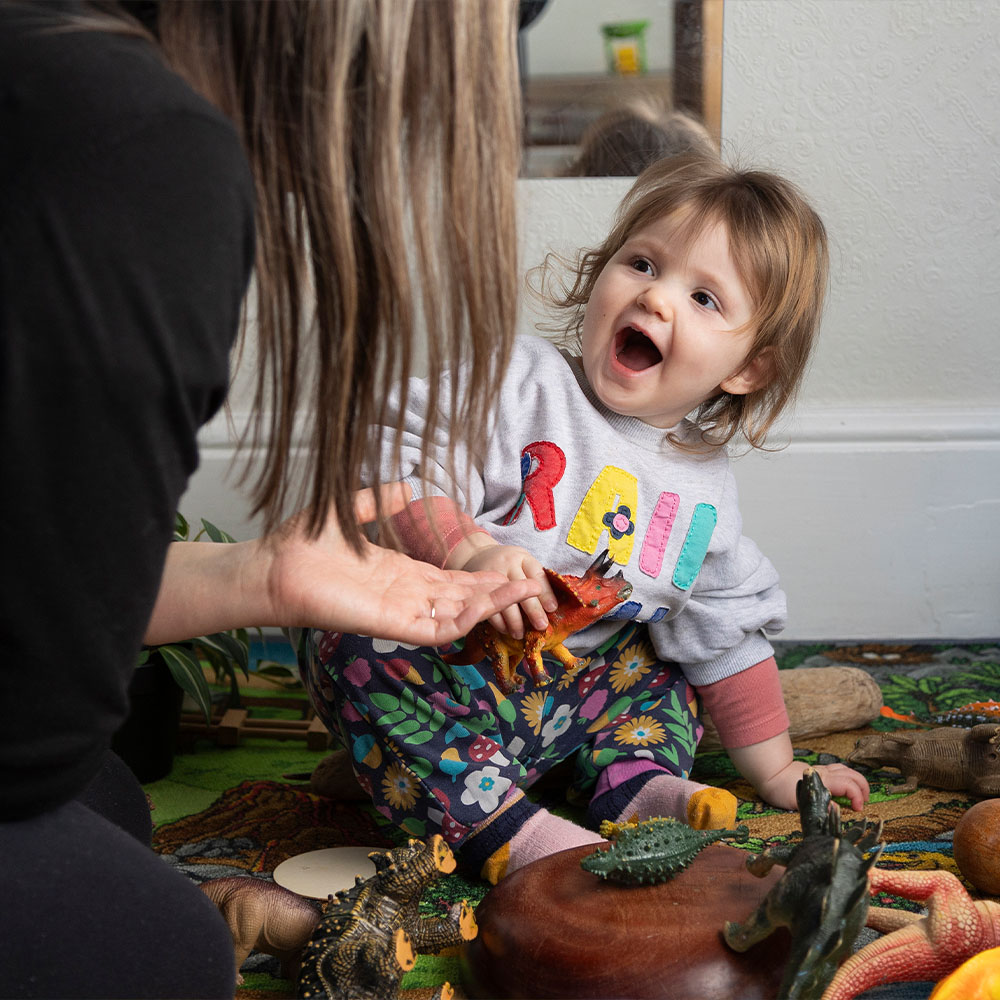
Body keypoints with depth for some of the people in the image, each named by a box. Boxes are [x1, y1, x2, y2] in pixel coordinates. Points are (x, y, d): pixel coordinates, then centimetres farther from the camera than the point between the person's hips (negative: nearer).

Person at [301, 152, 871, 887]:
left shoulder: (705, 494, 6)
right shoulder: (520, 382, -10)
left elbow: (728, 639, 15)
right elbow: (403, 464, -20)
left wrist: (776, 771, 17)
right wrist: (466, 551, -37)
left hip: (562, 703, 6)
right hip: (442, 670, -5)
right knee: (356, 652, -32)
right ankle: (506, 827, -35)